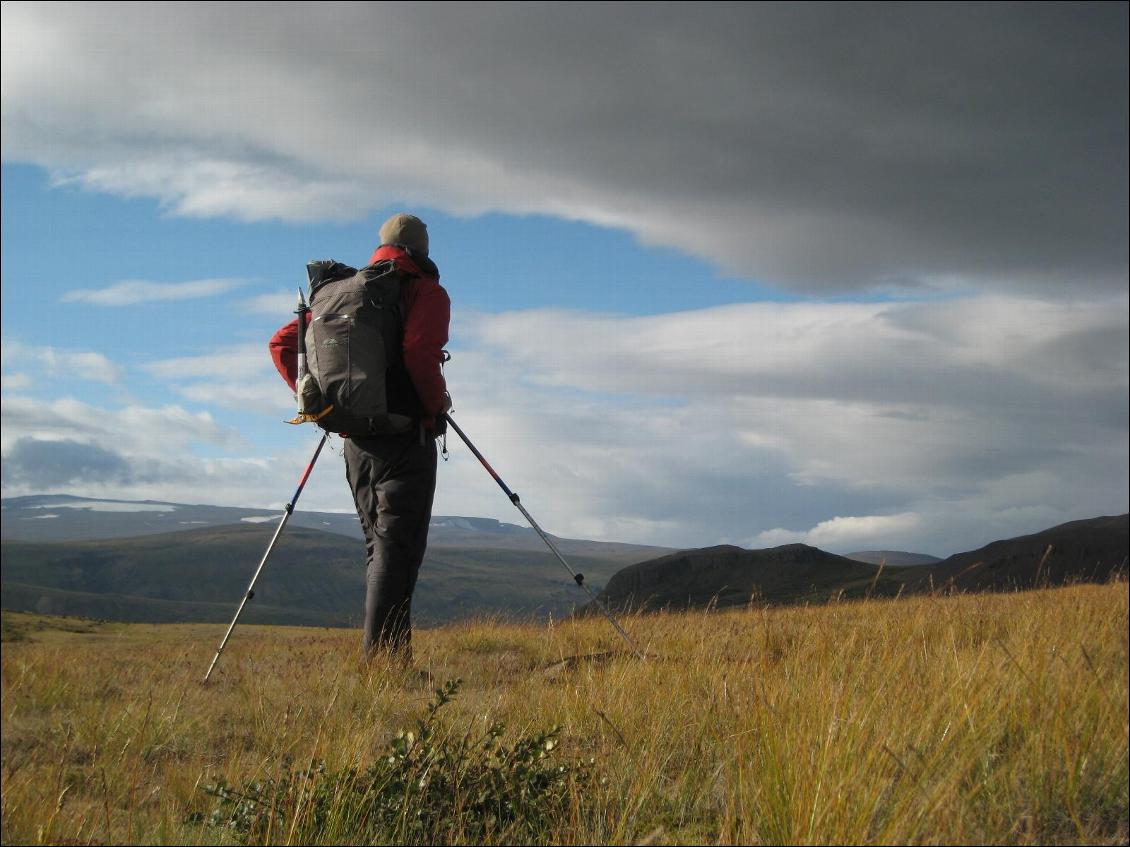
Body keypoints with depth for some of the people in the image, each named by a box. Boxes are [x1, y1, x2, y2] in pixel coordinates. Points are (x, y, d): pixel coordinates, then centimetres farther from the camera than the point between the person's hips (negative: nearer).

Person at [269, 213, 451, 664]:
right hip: (404, 436, -6)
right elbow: (420, 354, -22)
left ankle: (388, 657, 12)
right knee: (397, 545, -8)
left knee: (380, 544, 14)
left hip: (355, 440, 6)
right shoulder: (426, 291, -3)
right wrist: (437, 402, -7)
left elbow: (282, 343, 13)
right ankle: (381, 656, -18)